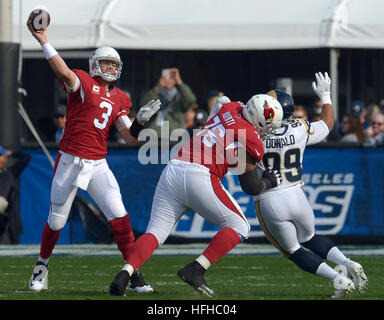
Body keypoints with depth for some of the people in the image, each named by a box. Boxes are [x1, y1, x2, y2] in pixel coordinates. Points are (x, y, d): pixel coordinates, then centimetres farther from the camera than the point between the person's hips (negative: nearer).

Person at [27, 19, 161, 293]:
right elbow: (64, 72, -26)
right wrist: (43, 42, -35)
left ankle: (134, 275, -2)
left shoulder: (119, 99, 13)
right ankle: (42, 264, 32)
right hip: (70, 161, -4)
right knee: (57, 220, 5)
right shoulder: (82, 82, -3)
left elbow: (130, 138, 11)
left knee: (119, 216, -8)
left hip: (98, 165, 4)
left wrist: (142, 119, -7)